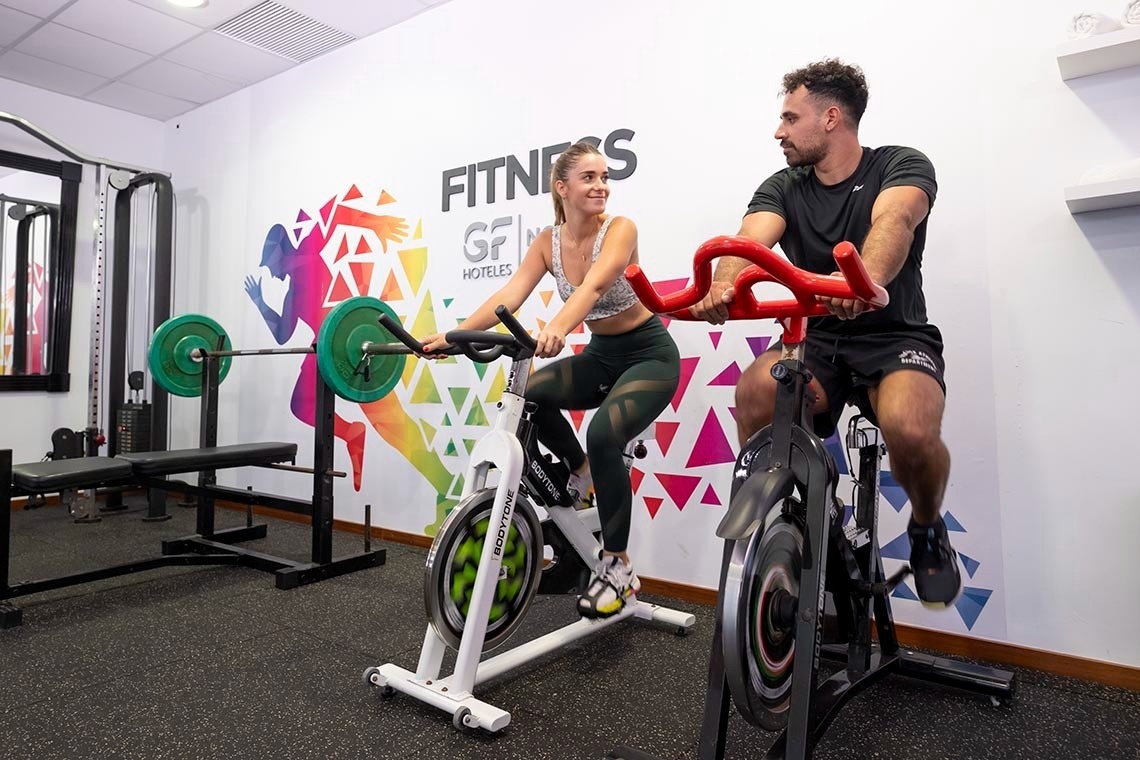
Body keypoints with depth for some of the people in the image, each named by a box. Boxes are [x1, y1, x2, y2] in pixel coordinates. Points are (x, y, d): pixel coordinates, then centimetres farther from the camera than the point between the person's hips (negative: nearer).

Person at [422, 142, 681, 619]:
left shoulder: (620, 229, -19)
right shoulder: (548, 241, -4)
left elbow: (593, 285, -39)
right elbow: (508, 297, -16)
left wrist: (557, 328, -58)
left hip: (650, 355, -5)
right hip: (601, 356, 5)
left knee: (603, 435, -30)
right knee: (526, 397, -18)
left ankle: (617, 567, -12)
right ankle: (581, 475, 10)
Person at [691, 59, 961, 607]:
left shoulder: (901, 165, -2)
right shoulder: (782, 187, 7)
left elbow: (892, 222, -26)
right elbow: (751, 239, -15)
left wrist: (866, 279, -50)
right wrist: (722, 286, -40)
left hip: (896, 338, -2)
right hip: (816, 340, 2)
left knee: (911, 429, -33)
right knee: (756, 392, -31)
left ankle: (927, 528, 3)